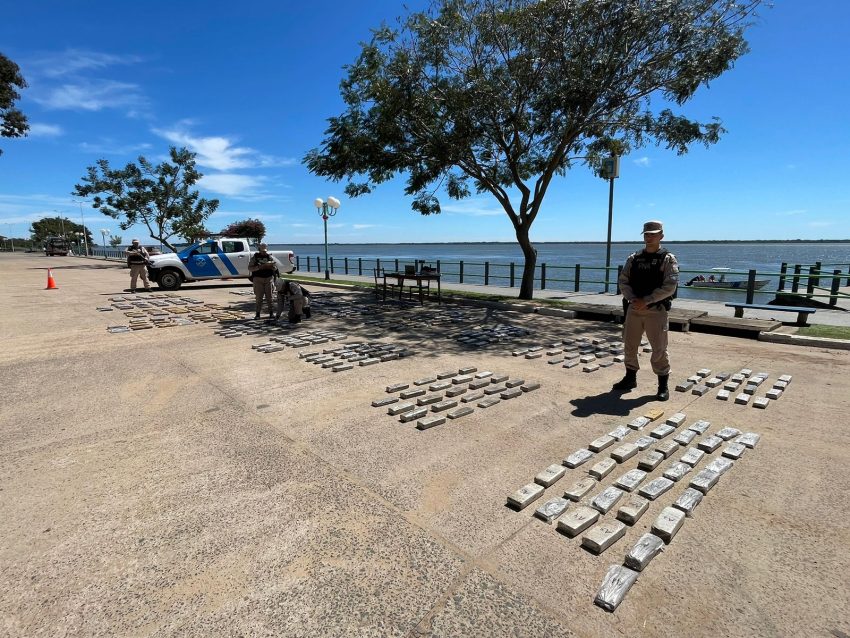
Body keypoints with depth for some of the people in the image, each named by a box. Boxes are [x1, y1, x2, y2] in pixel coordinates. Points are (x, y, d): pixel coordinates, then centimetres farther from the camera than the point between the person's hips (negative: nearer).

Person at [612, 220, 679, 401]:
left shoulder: (668, 259, -3)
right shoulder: (633, 258, 10)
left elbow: (669, 287, -13)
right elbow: (623, 281, 5)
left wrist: (646, 301, -19)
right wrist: (632, 299, -12)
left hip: (656, 310, -4)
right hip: (633, 309, 5)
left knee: (659, 349, -1)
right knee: (630, 345, 11)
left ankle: (663, 385, 13)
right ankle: (630, 378, 26)